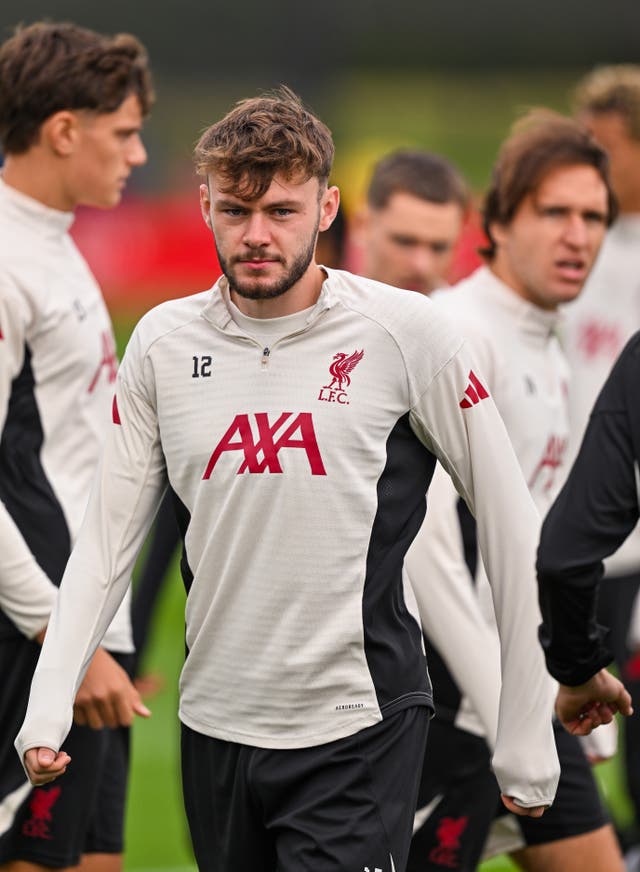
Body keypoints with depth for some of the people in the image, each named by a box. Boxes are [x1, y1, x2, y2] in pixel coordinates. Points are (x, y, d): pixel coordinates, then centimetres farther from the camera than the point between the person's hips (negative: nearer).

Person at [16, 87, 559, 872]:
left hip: (357, 732, -4)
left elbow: (509, 524, -3)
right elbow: (108, 534, 5)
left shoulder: (402, 332, -7)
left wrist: (526, 739, -3)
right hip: (213, 728, 4)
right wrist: (48, 704, -8)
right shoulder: (164, 342, 3)